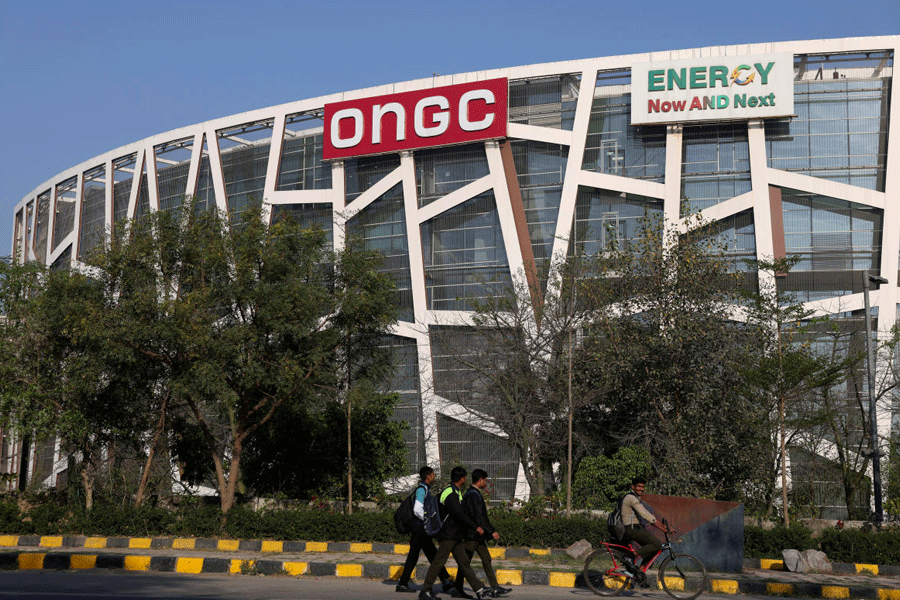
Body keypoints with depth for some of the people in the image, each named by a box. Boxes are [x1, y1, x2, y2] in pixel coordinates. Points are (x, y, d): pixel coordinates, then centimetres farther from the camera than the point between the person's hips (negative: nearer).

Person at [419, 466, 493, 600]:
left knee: (464, 563, 6)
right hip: (447, 535, -10)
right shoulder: (449, 493, -16)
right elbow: (459, 514, -24)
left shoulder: (456, 492, 16)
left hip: (456, 536, 10)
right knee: (438, 563, -6)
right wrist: (476, 527, -25)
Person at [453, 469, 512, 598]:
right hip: (472, 535, -10)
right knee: (466, 562, -3)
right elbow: (478, 517, -23)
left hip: (478, 535, 10)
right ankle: (457, 590, 4)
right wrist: (491, 531, -21)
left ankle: (495, 588, 10)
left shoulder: (474, 494, 16)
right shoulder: (473, 495, -18)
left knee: (486, 559, 9)